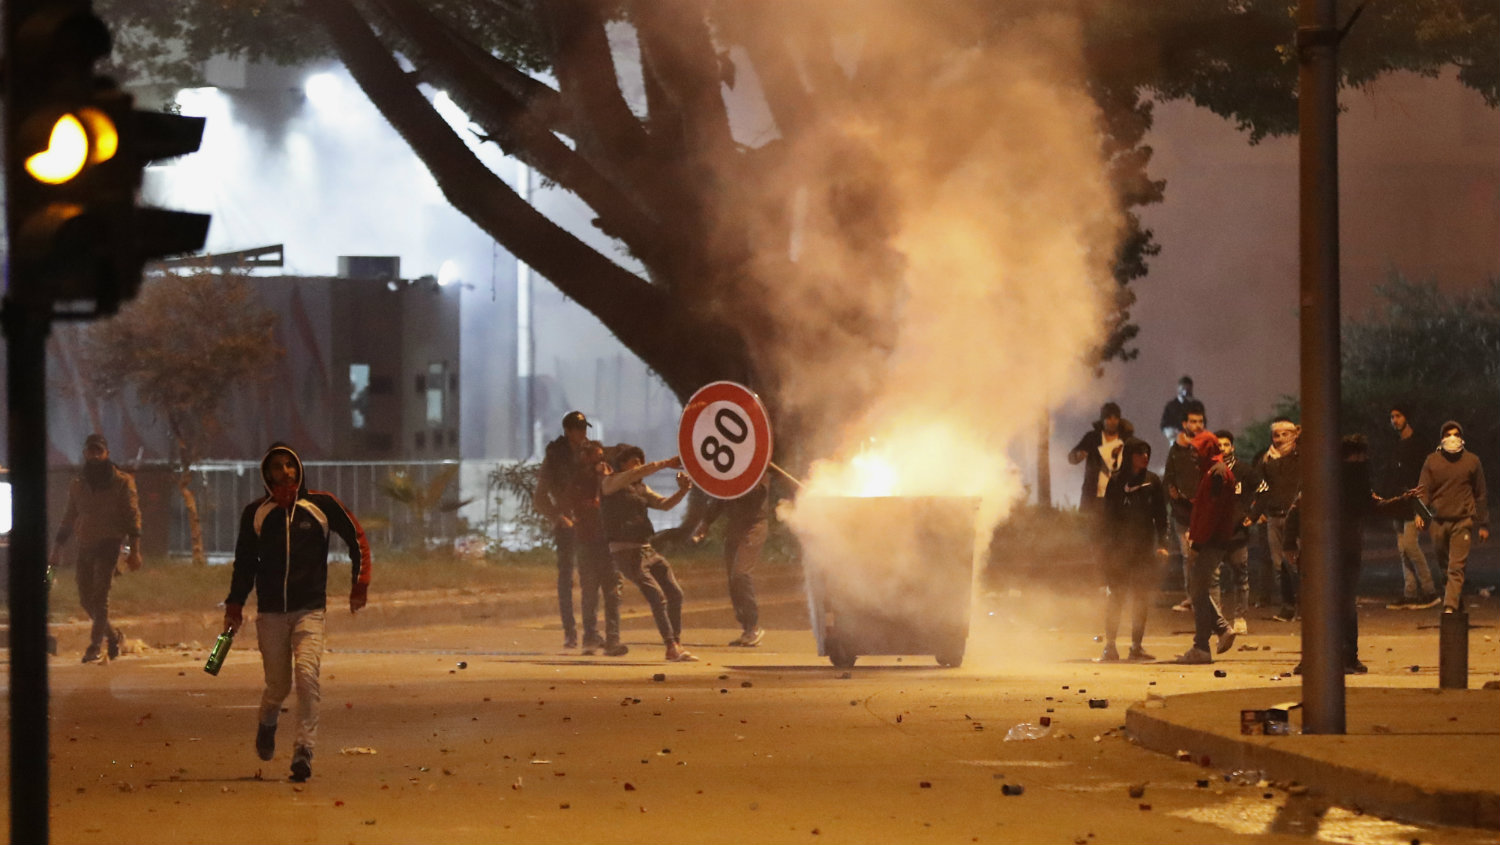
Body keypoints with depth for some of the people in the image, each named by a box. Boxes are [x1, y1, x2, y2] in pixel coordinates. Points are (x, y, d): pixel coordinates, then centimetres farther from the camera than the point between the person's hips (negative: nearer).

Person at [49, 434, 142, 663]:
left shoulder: (122, 481, 1)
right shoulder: (77, 484, 14)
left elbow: (132, 516, -3)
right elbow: (68, 519, 20)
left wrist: (134, 550, -11)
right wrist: (57, 549, 14)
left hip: (108, 546, -5)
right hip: (84, 547, 5)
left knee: (100, 597, -13)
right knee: (86, 599, 6)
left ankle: (95, 647, -14)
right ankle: (112, 635, 28)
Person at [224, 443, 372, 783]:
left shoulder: (321, 505, 1)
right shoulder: (256, 513, 5)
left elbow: (356, 538, 10)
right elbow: (245, 562, 14)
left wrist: (359, 584, 5)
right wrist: (234, 605, 10)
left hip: (310, 610, -2)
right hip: (270, 612, 2)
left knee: (306, 674, -19)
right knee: (278, 684, 3)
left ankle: (305, 749, -18)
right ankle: (267, 720, 37)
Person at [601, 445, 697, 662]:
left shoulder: (641, 488, 19)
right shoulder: (610, 483, -4)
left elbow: (665, 504, 13)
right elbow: (635, 474, -21)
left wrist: (682, 491, -7)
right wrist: (666, 464, -25)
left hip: (646, 549, 8)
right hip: (625, 552, -8)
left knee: (675, 593, 2)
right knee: (656, 595, -17)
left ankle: (676, 644, 9)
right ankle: (671, 647, -18)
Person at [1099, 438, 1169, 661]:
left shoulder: (1152, 482, 7)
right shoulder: (1116, 482, 0)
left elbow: (1161, 515, 9)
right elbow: (1108, 516, 0)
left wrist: (1162, 544, 0)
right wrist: (1109, 546, -7)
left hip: (1145, 547, 2)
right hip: (1120, 547, -2)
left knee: (1142, 597, 2)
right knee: (1116, 595, -4)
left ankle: (1137, 645, 8)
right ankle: (1110, 645, -1)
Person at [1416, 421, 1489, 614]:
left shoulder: (1471, 461, 5)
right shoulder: (1432, 461, 7)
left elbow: (1481, 495, 11)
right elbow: (1424, 489, 5)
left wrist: (1483, 525, 10)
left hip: (1462, 520, -2)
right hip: (1439, 521, 2)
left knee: (1457, 567, -12)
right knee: (1442, 565, 11)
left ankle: (1450, 606, -18)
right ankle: (1456, 599, 28)